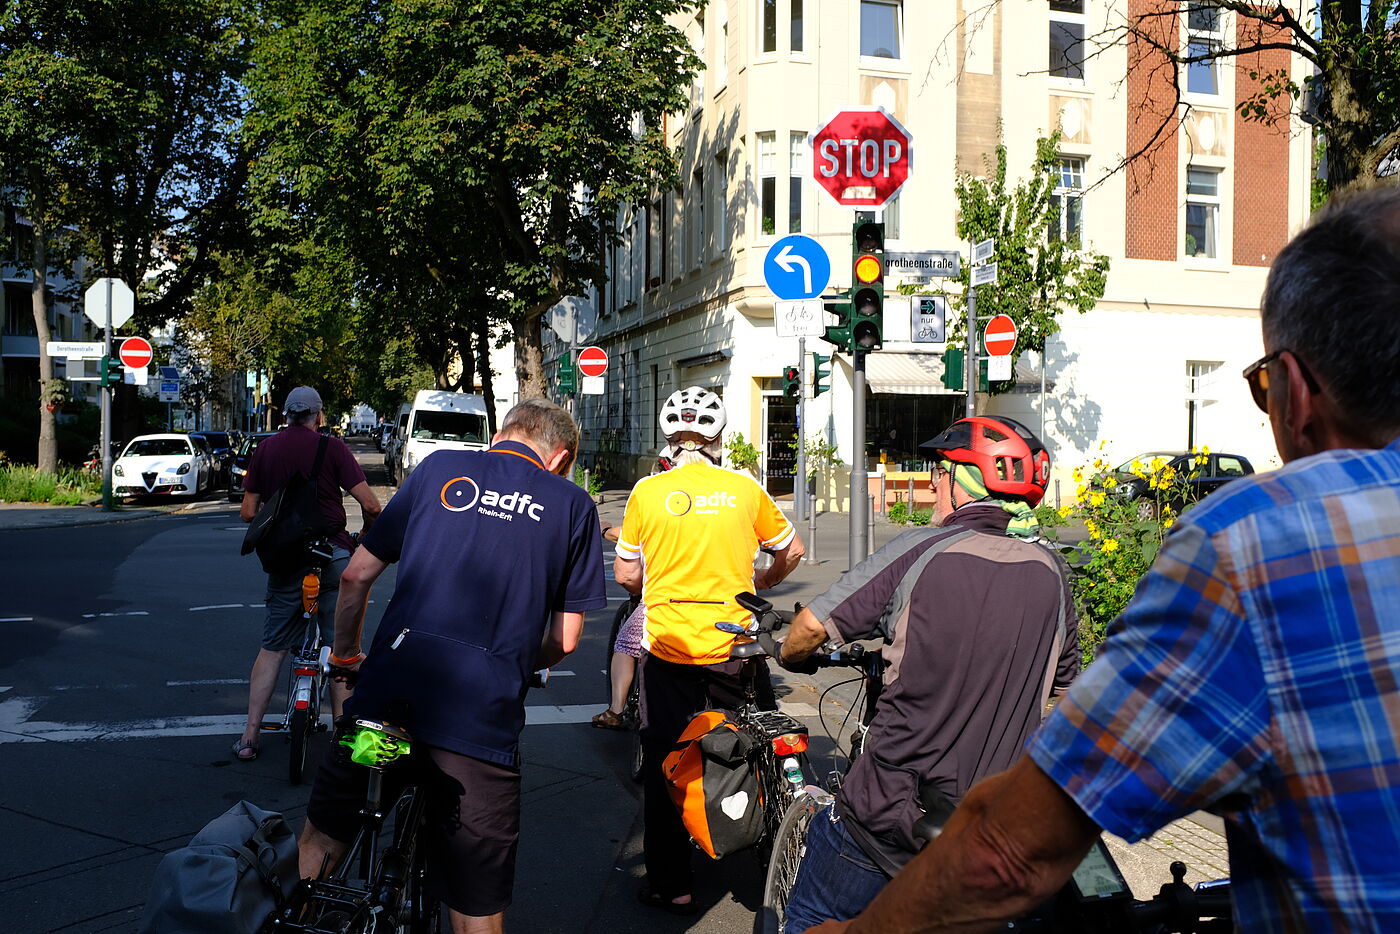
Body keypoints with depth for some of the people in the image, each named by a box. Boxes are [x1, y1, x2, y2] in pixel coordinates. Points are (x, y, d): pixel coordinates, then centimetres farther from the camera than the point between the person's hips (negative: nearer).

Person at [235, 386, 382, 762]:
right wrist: (366, 535, 9)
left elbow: (248, 512, 5)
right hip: (332, 555, -3)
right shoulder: (331, 446, -4)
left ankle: (249, 737, 13)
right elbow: (370, 504, -10)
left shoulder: (265, 448, 6)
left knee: (272, 647, 13)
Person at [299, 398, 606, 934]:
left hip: (387, 693, 1)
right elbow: (565, 641, 10)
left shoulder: (440, 468, 14)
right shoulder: (573, 505, 10)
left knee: (321, 840, 26)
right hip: (484, 712, -1)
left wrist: (345, 655, 29)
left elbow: (357, 575, 14)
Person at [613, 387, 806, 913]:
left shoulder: (648, 491, -4)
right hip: (733, 644, 2)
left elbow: (624, 575, 1)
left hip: (669, 646, -1)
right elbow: (791, 551, 10)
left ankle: (672, 885, 16)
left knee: (666, 764, 9)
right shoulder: (744, 488, 0)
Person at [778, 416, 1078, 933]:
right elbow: (1064, 679, 16)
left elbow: (812, 626, -11)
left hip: (891, 819, -4)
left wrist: (790, 656, 11)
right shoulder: (1052, 572, 2)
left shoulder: (921, 552, -12)